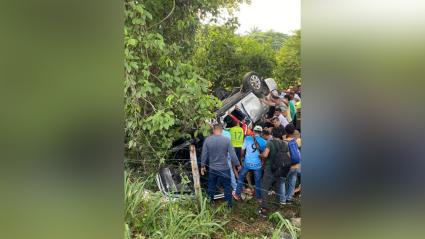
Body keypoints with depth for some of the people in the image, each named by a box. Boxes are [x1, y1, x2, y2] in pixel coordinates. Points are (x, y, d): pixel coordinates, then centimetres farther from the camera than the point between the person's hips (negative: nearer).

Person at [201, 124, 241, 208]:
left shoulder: (207, 140, -9)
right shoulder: (226, 140, -13)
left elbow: (204, 154, -4)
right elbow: (232, 154, -11)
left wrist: (203, 166, 8)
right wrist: (237, 164, 2)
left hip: (212, 169, 2)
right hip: (224, 168, -2)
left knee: (211, 187, 18)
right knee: (227, 187, 14)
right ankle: (229, 204, 22)